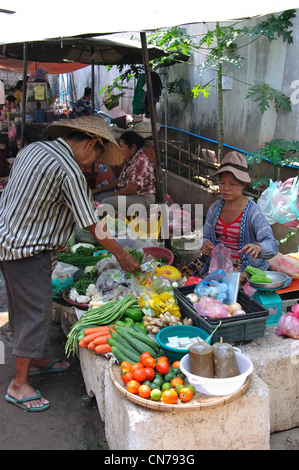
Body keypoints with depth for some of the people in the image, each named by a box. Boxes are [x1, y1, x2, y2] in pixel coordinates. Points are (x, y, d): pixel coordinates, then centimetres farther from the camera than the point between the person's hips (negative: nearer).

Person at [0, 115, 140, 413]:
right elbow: (93, 226, -17)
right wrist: (122, 256, -5)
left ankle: (34, 359, 38)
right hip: (29, 251, -10)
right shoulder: (69, 171, -19)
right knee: (36, 312, 0)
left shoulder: (32, 149, 8)